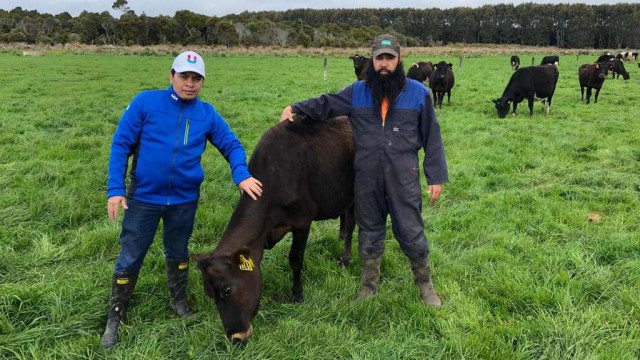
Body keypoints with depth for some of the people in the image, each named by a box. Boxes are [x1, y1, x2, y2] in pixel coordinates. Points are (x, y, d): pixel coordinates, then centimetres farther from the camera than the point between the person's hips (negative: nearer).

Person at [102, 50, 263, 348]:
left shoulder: (207, 114, -1)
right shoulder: (145, 102, -9)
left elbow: (231, 145, 4)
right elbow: (120, 144, -8)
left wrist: (242, 176, -15)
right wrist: (115, 189, -15)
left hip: (184, 199, 2)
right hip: (143, 197, -2)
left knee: (178, 253, 21)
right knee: (130, 258, 9)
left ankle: (178, 301, 43)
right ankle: (115, 318, 26)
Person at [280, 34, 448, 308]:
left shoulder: (418, 93, 1)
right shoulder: (357, 91, 6)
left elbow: (432, 137, 2)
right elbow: (326, 104, 12)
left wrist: (436, 177, -1)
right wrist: (296, 108, -6)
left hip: (404, 177, -2)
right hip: (366, 178, 2)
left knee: (411, 231, 3)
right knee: (369, 233, 14)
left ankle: (424, 284, 26)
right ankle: (368, 287, 31)